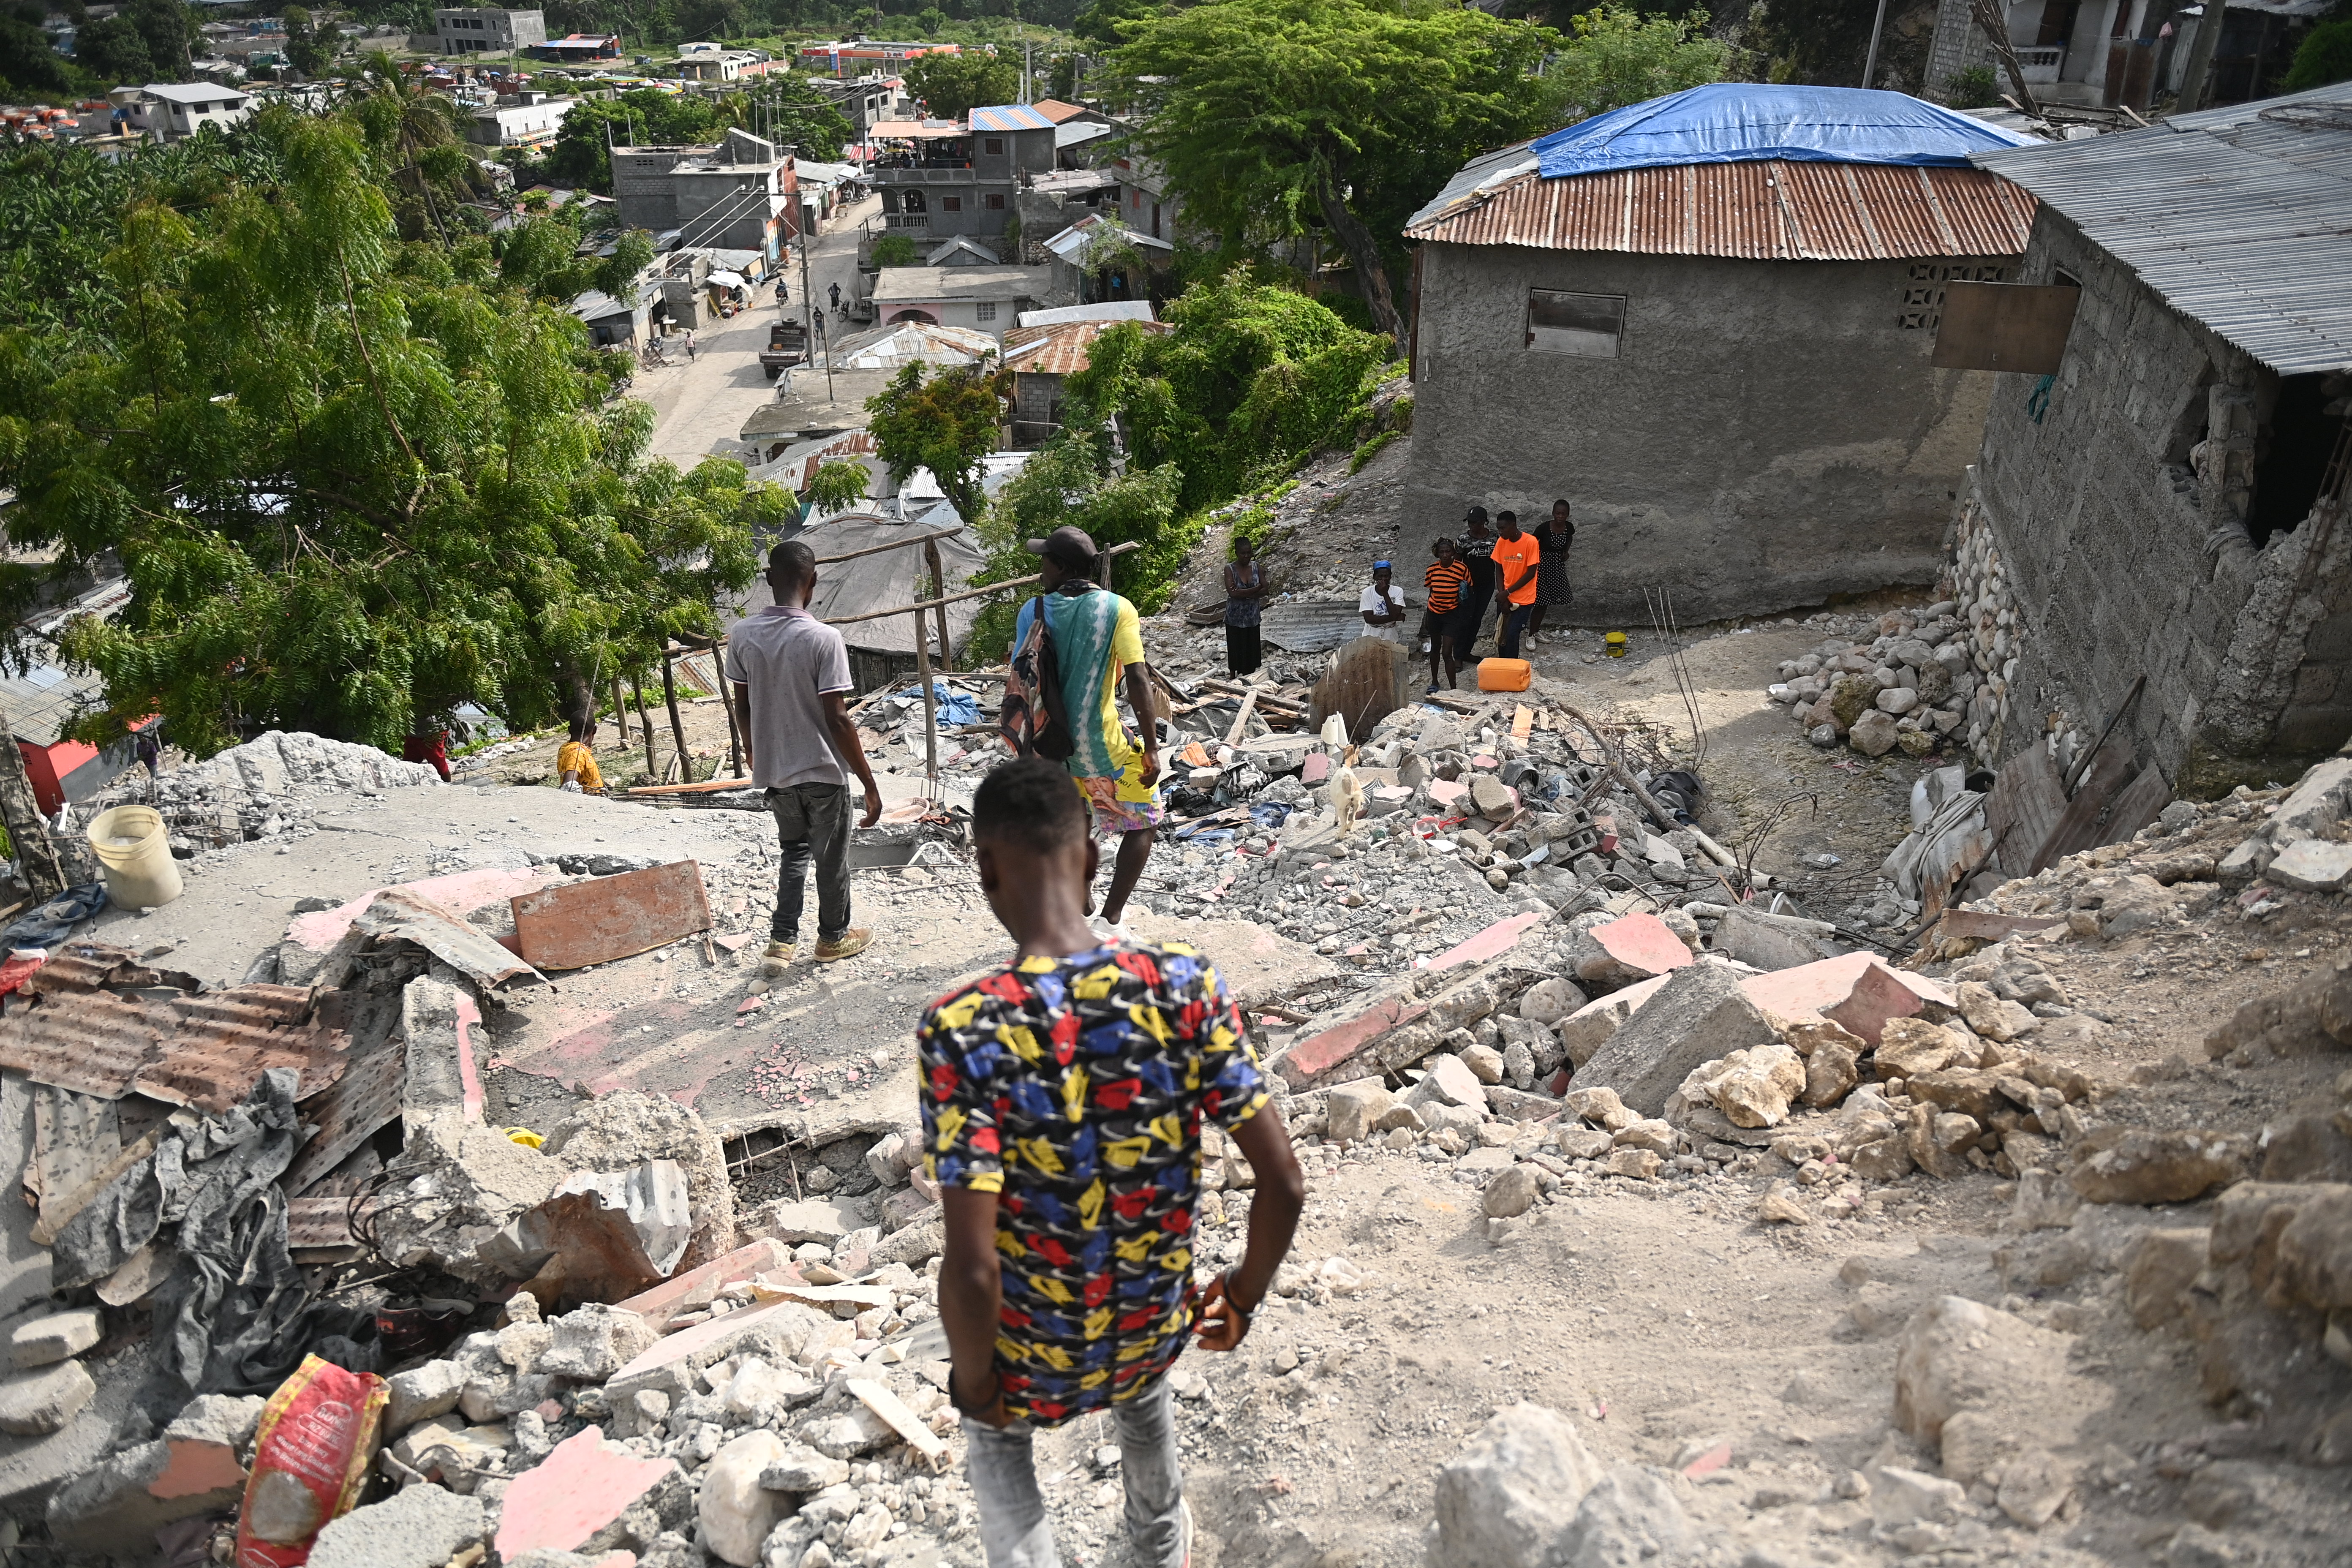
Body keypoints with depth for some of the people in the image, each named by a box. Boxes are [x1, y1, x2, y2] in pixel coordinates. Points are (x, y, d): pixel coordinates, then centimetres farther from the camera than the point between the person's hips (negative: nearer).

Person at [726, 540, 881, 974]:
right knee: (831, 858, 15)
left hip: (774, 770, 5)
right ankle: (834, 937, 33)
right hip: (822, 770, -5)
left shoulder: (742, 635, -6)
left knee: (795, 850, 24)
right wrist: (870, 783, -14)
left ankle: (782, 941, 18)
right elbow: (837, 719, -21)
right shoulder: (823, 638, -21)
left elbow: (742, 706, 5)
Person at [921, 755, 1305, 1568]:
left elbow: (973, 1269, -29)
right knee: (1141, 1392, 40)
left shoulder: (961, 1030, -29)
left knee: (994, 1438, 34)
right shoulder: (1184, 983, -20)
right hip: (1157, 1327, 3)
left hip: (1032, 1353, -3)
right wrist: (1247, 1292, 3)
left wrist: (973, 1383, -9)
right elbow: (1285, 1184, -16)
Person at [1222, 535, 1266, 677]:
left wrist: (1245, 594, -20)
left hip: (1252, 617, 4)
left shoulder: (1257, 567, 0)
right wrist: (1256, 589, -20)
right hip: (1235, 618, -3)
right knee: (1236, 650, 5)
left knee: (1251, 650, 10)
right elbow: (1233, 593, -23)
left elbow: (1265, 590, -7)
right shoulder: (1230, 569, -12)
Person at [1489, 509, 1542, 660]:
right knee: (1500, 635, 6)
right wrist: (1503, 597, -7)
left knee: (1511, 635, -10)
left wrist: (1508, 592, -16)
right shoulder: (1501, 542, -1)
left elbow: (1531, 573, -16)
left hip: (1524, 599, -5)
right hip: (1505, 597, 5)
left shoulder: (1530, 542, -17)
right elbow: (1499, 571, 4)